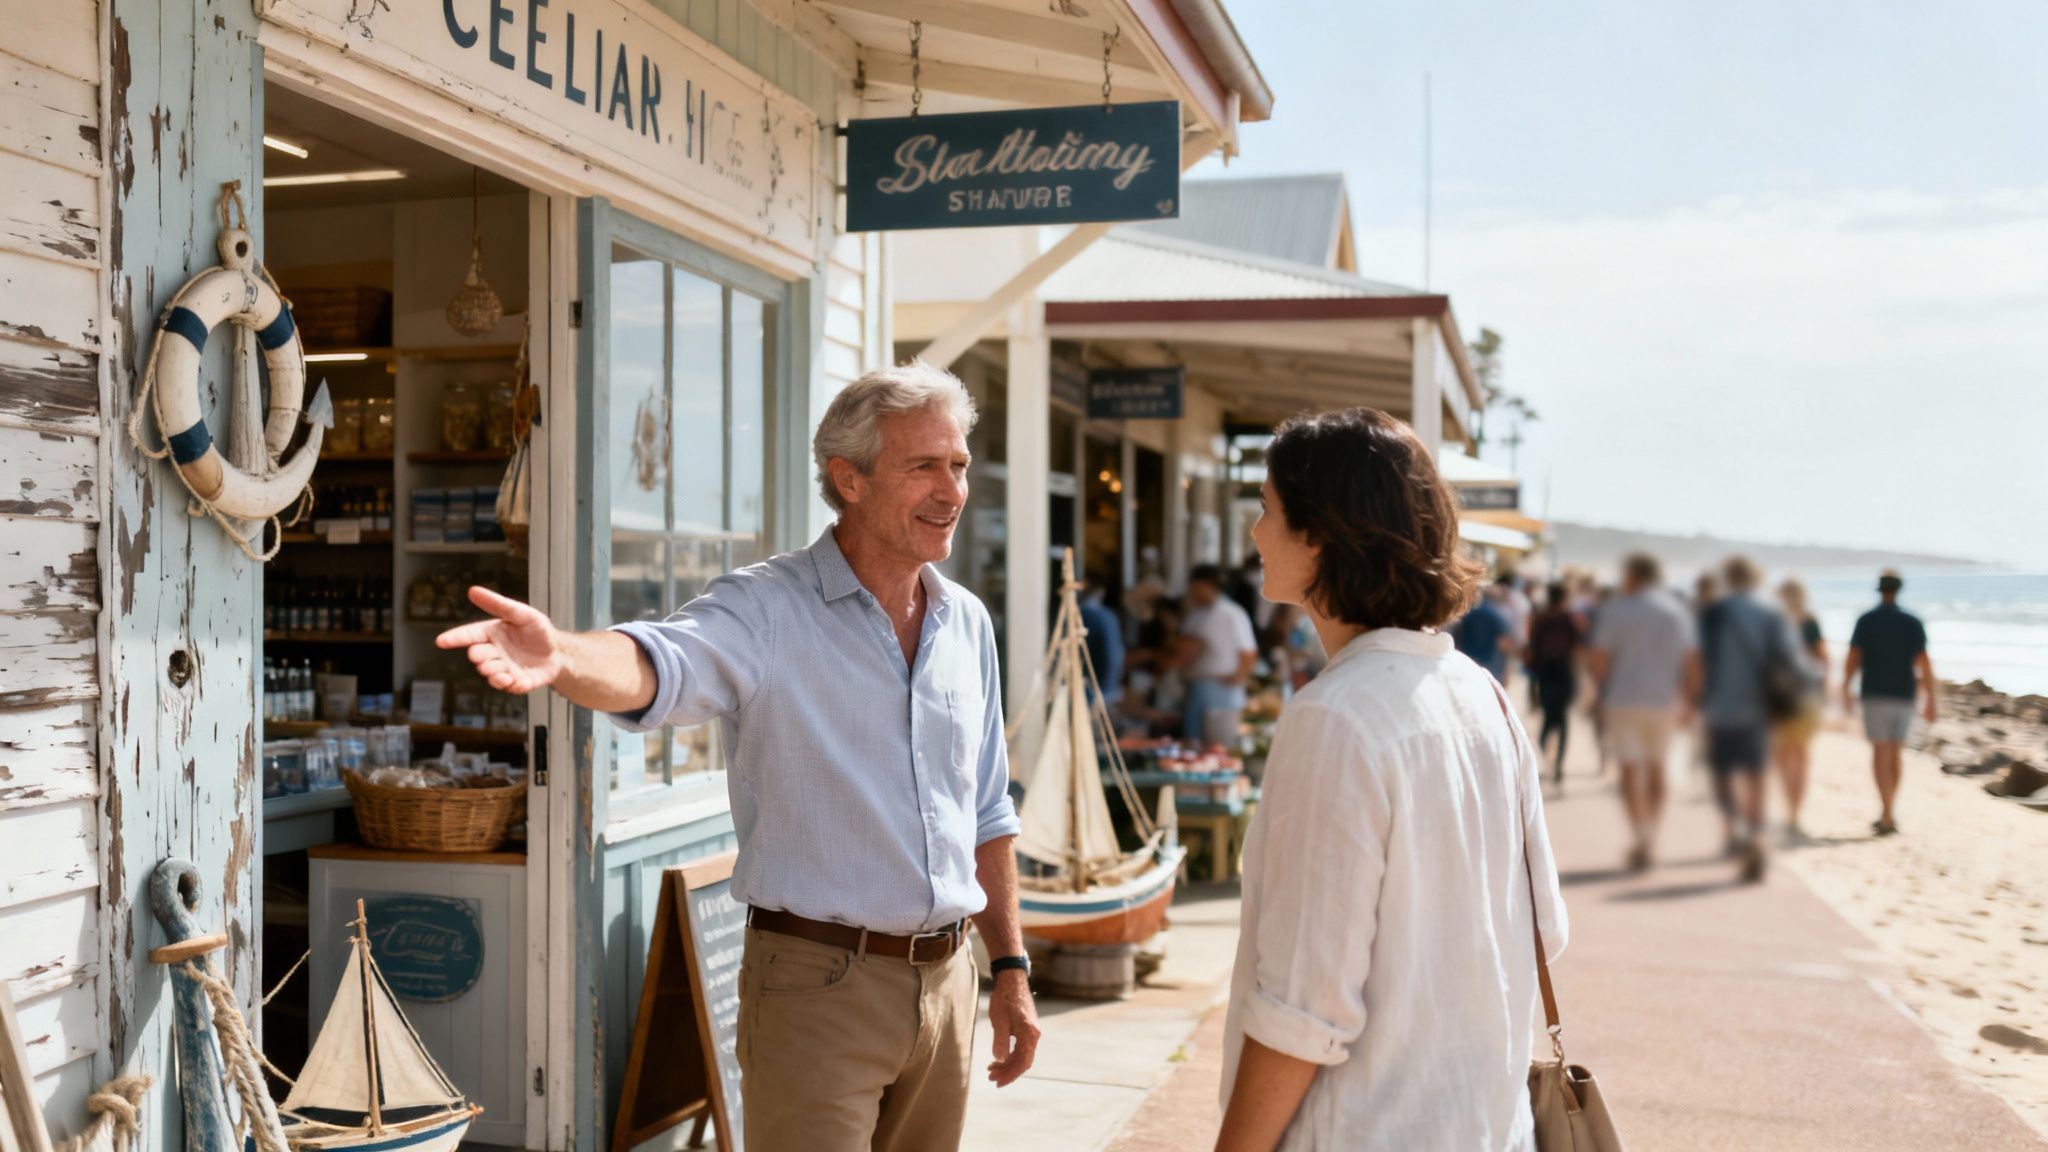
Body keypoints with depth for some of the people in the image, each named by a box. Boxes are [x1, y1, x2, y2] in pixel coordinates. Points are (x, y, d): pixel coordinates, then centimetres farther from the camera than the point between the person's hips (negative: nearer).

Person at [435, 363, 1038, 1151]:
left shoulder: (967, 623, 8)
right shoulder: (767, 610, -10)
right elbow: (656, 667, -31)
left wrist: (1011, 967, 14)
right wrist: (562, 656, -53)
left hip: (945, 983, 6)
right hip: (816, 985, -6)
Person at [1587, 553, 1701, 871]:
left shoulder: (1615, 610, -6)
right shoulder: (1678, 610, 5)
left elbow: (1598, 659, -8)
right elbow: (1691, 661, 4)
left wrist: (1602, 691, 8)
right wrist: (1687, 699, 11)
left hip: (1625, 699, -4)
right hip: (1665, 699, 4)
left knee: (1630, 770, 1)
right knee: (1656, 767, 15)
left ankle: (1641, 838, -10)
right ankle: (1651, 838, 18)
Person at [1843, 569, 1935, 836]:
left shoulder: (1866, 621, -3)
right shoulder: (1913, 622, 1)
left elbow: (1852, 660, -7)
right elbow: (1924, 664, -4)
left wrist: (1845, 692, 4)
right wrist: (1931, 702, -2)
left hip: (1875, 696, -2)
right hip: (1904, 697, 3)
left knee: (1880, 754, -4)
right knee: (1894, 755, 14)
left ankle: (1888, 816, -17)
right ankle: (1887, 816, 18)